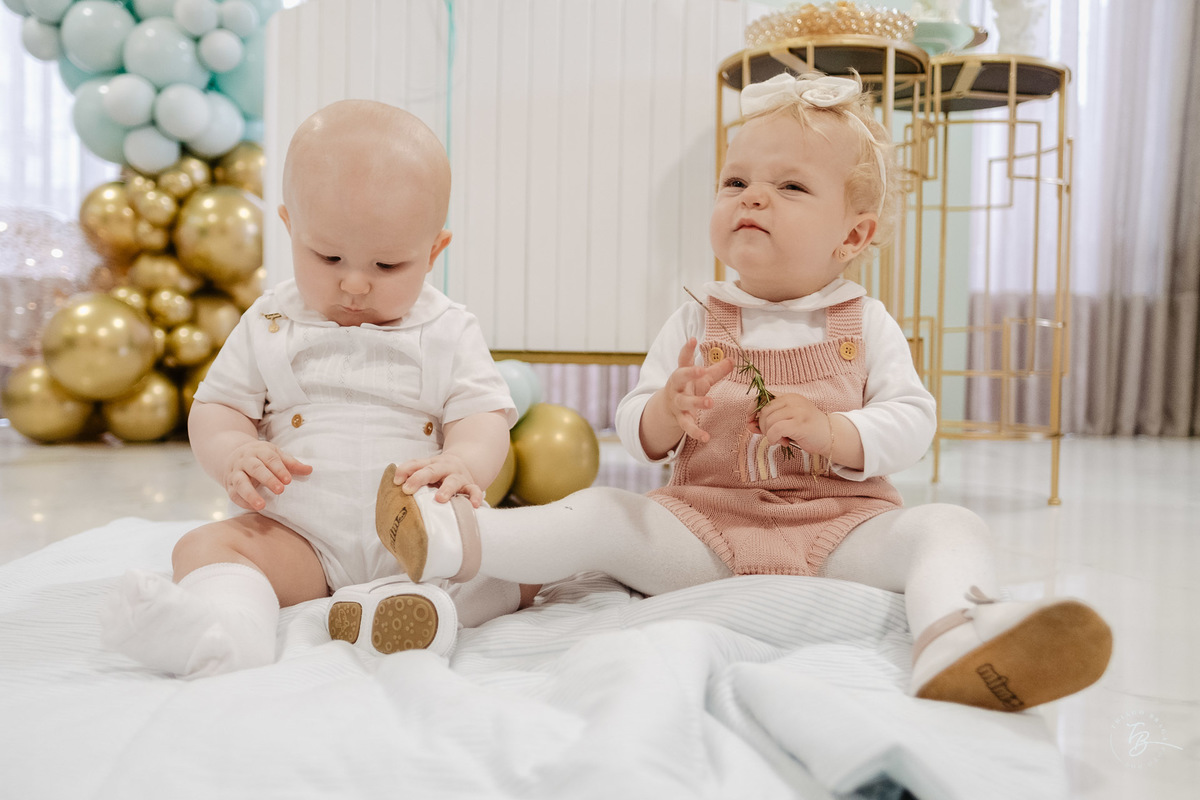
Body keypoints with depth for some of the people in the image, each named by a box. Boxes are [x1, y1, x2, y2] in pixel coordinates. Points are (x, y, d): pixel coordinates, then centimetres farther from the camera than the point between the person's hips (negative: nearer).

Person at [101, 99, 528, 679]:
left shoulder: (448, 332, 4)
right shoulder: (269, 326, 7)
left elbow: (484, 415, -2)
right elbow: (215, 407, 9)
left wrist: (463, 462, -27)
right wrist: (231, 453, -16)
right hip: (297, 538, 1)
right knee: (204, 546, -21)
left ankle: (399, 605, -47)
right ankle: (229, 621, -50)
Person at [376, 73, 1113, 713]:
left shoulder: (866, 324, 7)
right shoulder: (696, 322, 8)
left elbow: (913, 421, -2)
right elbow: (633, 426, 5)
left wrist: (832, 433, -21)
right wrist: (665, 415, -20)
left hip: (840, 524, -1)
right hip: (707, 525, 2)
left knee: (947, 527, -26)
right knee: (602, 516, -18)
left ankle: (954, 642, -55)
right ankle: (452, 543, -25)